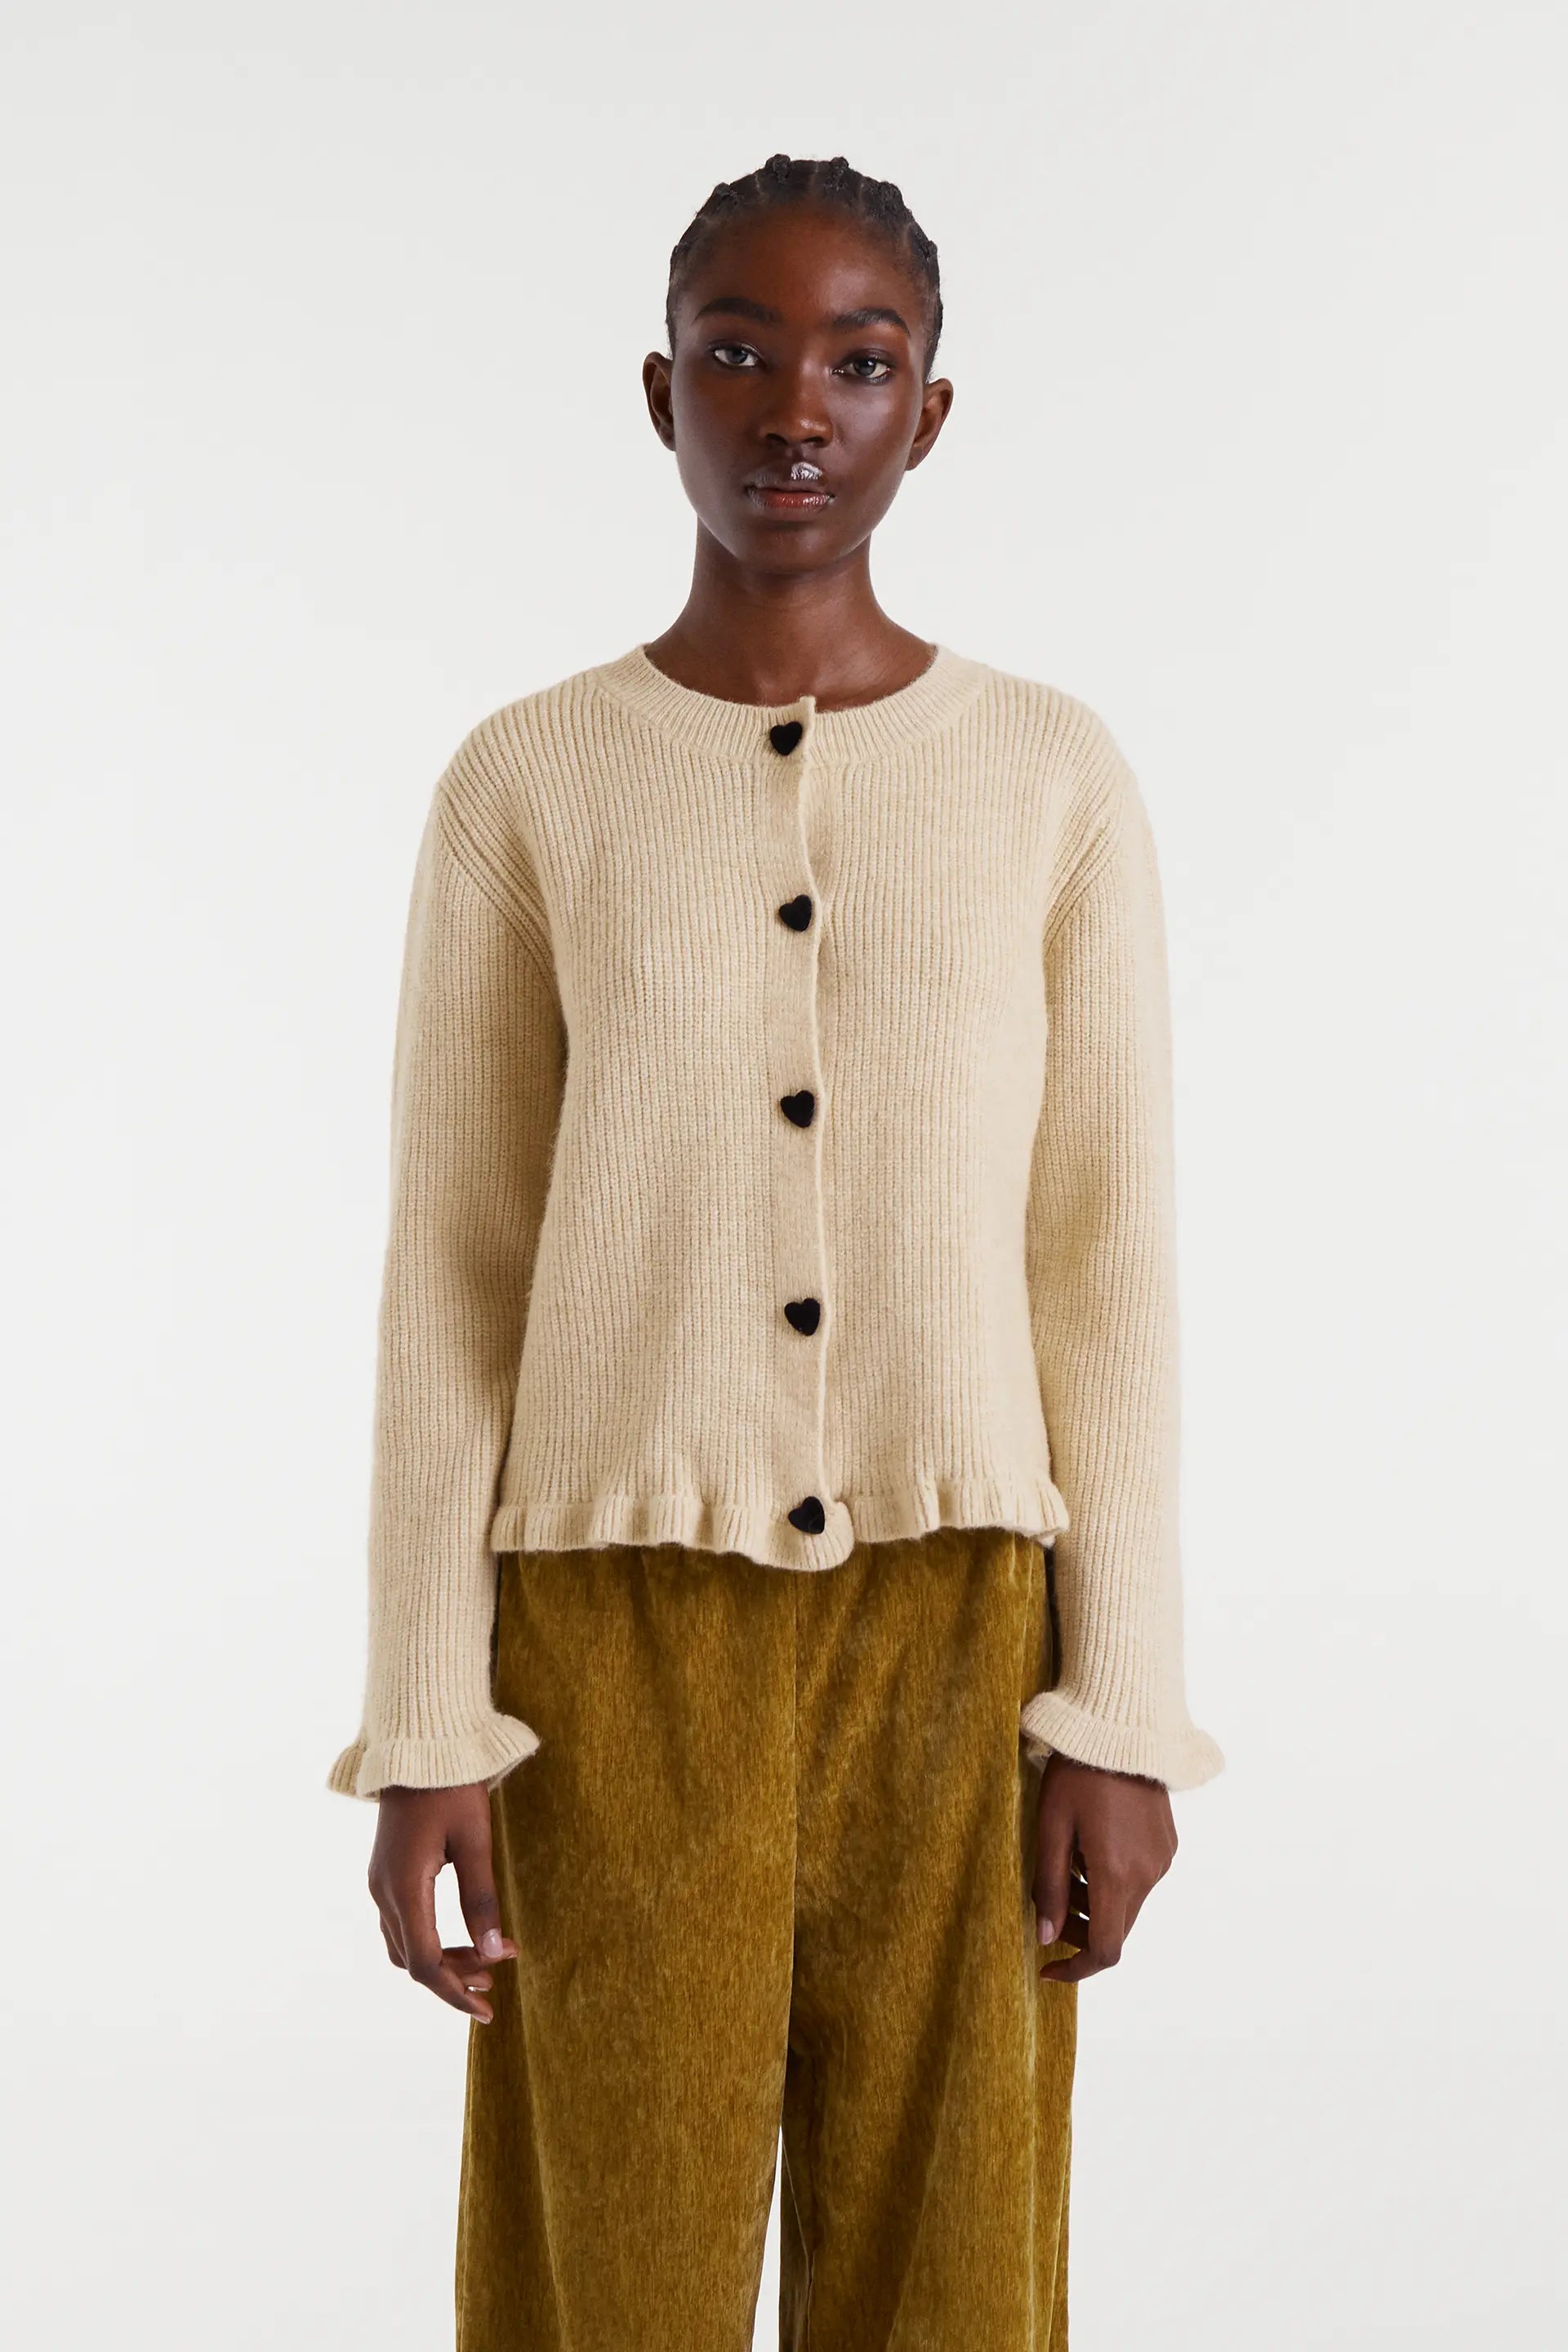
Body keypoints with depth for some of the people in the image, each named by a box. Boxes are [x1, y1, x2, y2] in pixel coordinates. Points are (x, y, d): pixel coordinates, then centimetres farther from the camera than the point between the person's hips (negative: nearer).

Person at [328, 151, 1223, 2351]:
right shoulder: (525, 785, 0)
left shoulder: (1057, 778, 2)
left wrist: (1121, 1714, -4)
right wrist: (424, 1731, -5)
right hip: (622, 1646, -1)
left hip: (955, 1635, 1)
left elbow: (1109, 1261, 1)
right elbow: (450, 1279, 0)